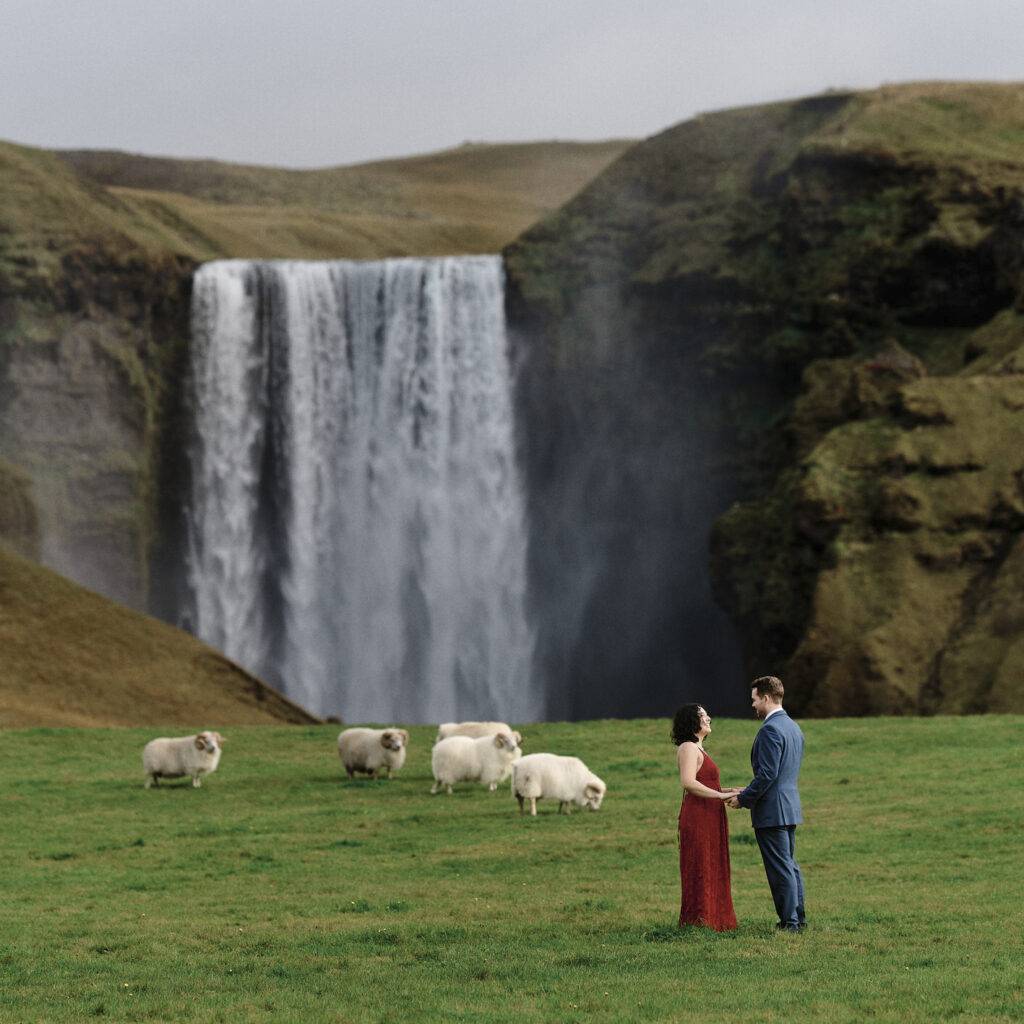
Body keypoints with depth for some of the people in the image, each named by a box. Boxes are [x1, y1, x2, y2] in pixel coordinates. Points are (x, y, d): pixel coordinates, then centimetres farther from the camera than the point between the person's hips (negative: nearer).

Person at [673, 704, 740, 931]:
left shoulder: (697, 749, 21)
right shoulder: (688, 748, -10)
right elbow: (688, 782, -23)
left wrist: (728, 791, 9)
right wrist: (721, 795, -19)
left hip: (709, 818, 10)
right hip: (697, 817, -10)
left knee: (712, 870, 11)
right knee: (700, 869, -7)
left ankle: (712, 919, 15)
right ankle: (698, 921, -5)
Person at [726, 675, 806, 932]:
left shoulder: (770, 730, -17)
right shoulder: (794, 727, 14)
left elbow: (767, 774, -22)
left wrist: (743, 799, -10)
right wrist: (749, 792, 19)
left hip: (772, 811, -10)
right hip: (790, 806, 10)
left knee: (780, 868, -6)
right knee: (790, 865, 15)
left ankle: (789, 921, -5)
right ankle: (798, 918, 19)